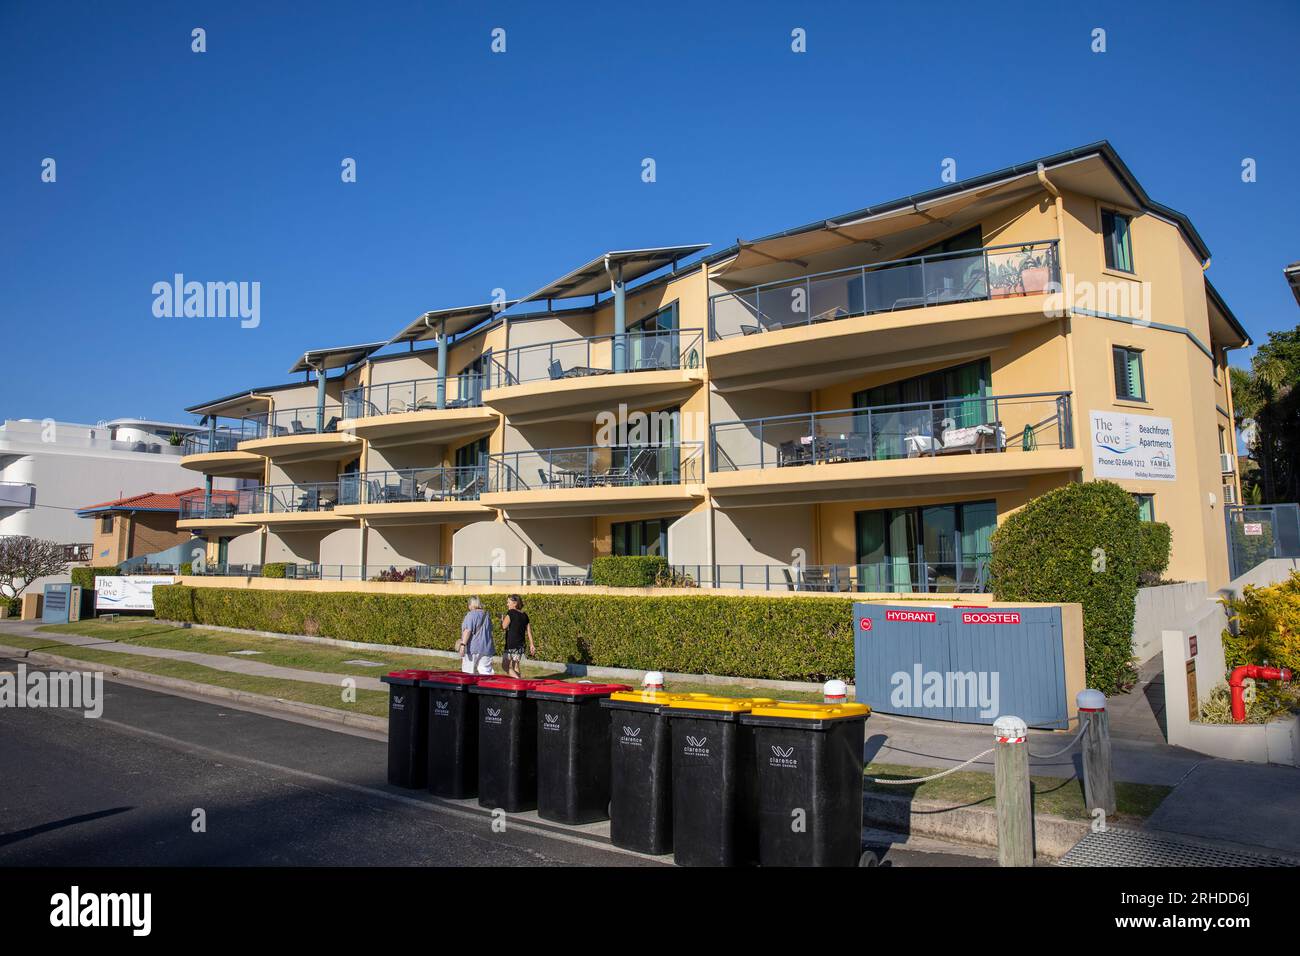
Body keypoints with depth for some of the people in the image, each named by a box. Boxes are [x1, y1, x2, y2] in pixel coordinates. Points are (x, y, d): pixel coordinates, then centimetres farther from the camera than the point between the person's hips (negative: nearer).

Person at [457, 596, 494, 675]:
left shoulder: (471, 615, -10)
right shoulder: (487, 615, 12)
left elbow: (468, 630, -18)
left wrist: (463, 644, -19)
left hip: (473, 648, -6)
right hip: (486, 647, 6)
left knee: (469, 672, 5)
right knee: (486, 672, 1)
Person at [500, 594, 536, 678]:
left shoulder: (511, 613, -9)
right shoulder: (524, 615, 11)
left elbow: (504, 626, -16)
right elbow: (529, 631, 11)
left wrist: (502, 619, 5)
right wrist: (531, 645, 16)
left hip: (511, 644, -7)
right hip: (520, 645, 7)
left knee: (506, 665, 0)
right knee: (516, 667, 14)